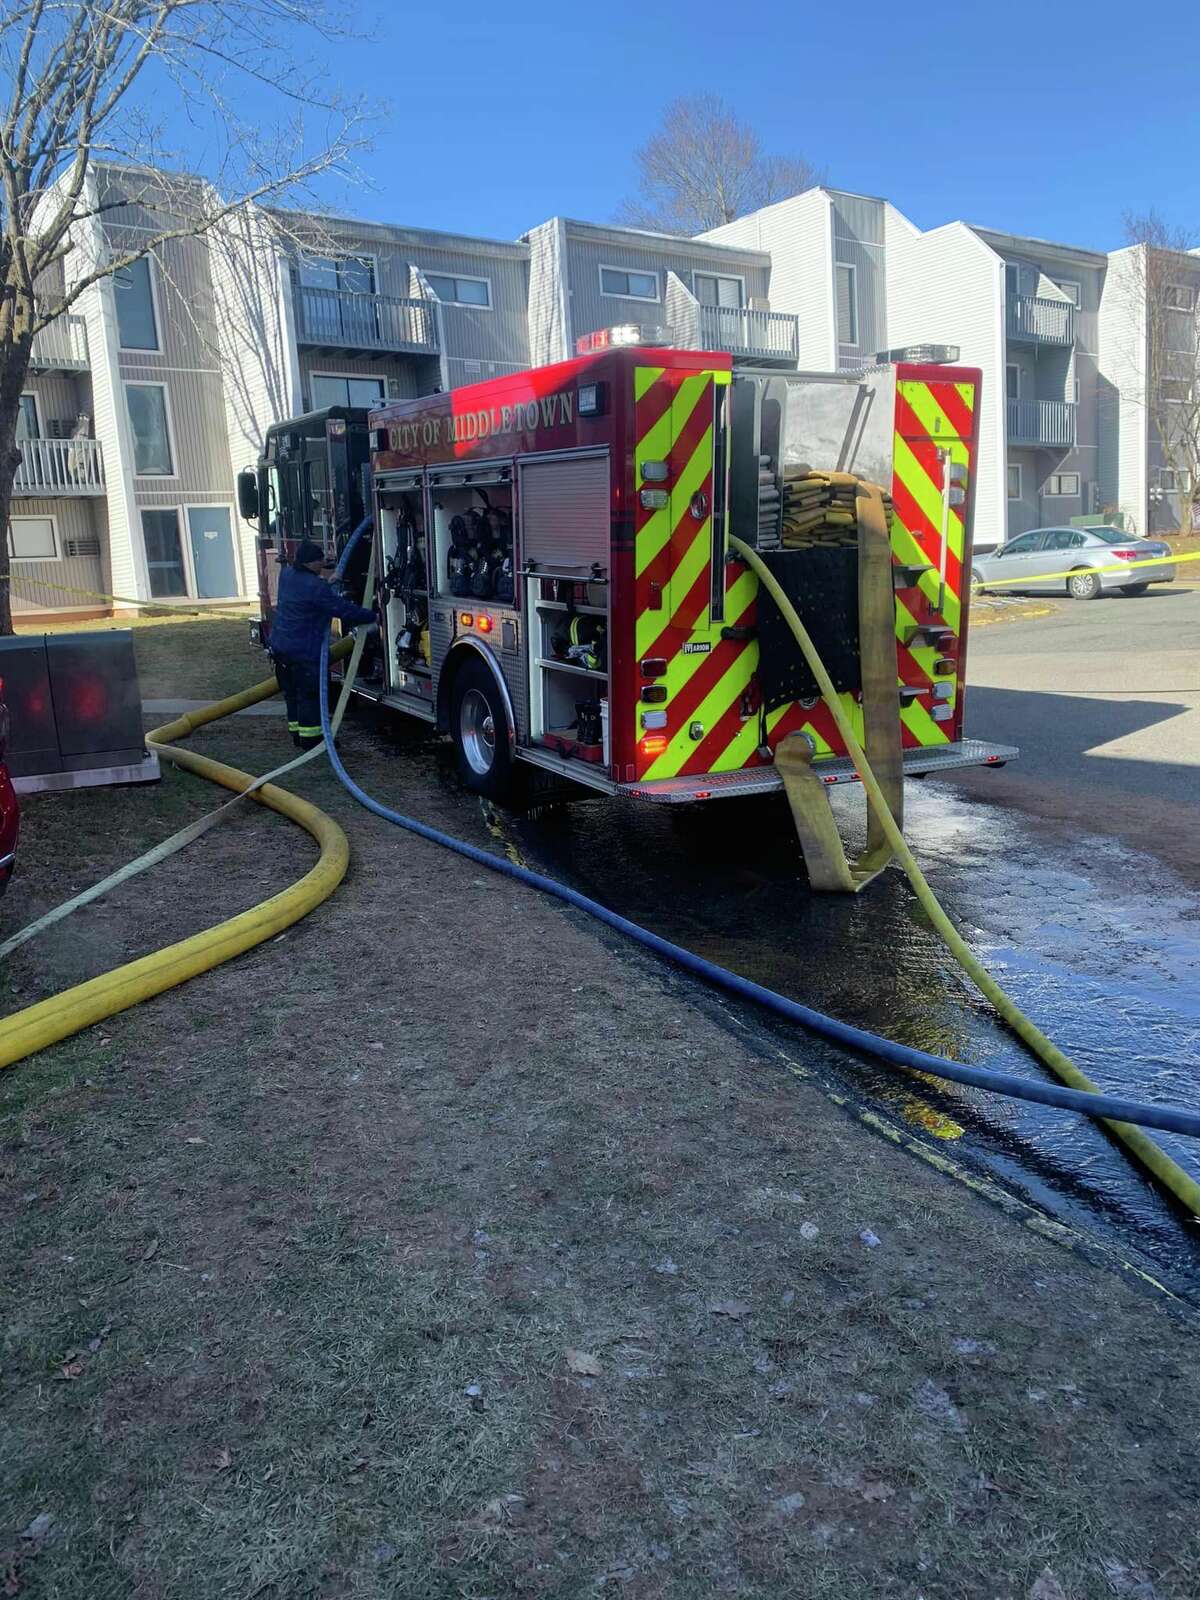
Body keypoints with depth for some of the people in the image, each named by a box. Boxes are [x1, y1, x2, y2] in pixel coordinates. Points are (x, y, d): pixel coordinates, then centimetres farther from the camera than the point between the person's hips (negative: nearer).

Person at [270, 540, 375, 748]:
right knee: (310, 694, 0)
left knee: (291, 692, 17)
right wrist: (372, 616, -9)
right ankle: (310, 737, 4)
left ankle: (297, 732, 26)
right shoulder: (316, 588, -22)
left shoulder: (286, 575, 6)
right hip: (304, 651, -9)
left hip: (279, 646, 9)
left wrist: (329, 584, 19)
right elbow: (343, 609, -18)